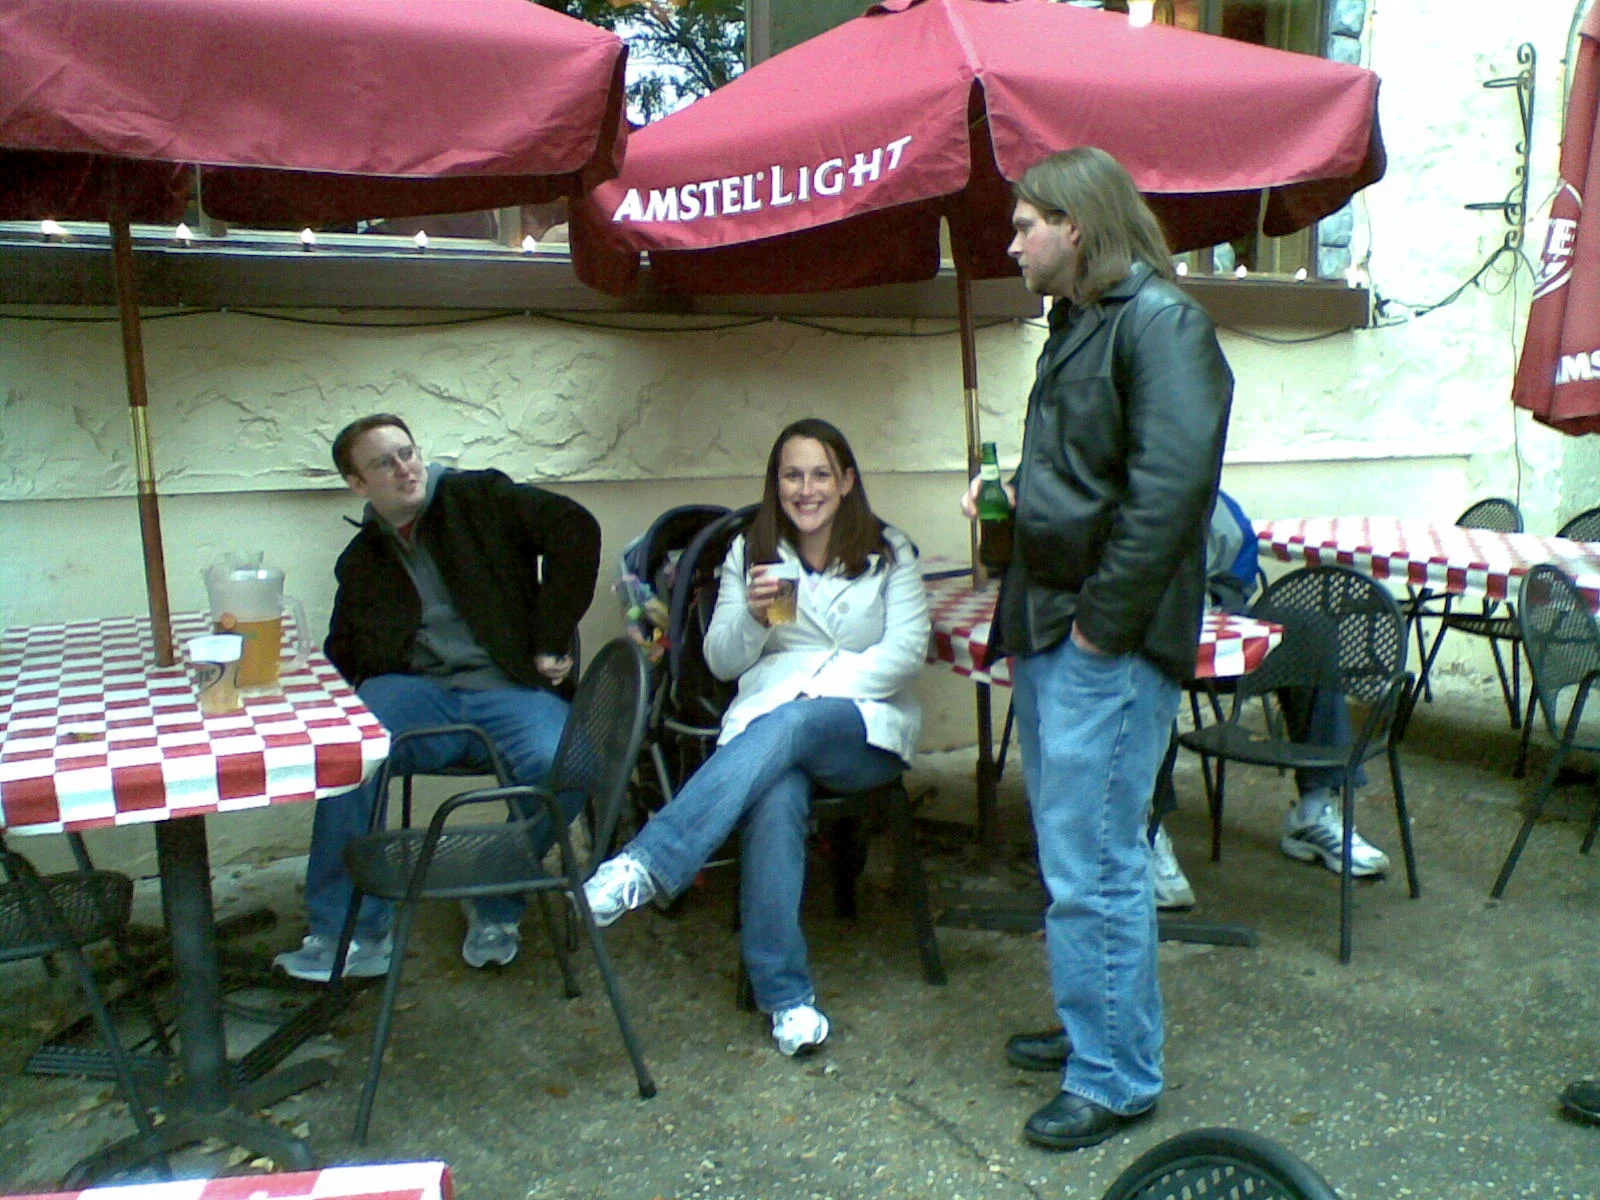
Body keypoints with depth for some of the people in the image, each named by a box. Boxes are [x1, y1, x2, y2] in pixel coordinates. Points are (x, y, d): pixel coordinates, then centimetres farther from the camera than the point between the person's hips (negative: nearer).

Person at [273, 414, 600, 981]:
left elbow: (574, 528, -4)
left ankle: (498, 907, -4)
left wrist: (550, 641, -7)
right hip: (417, 694, 3)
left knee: (559, 765, -33)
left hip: (510, 690, -3)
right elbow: (342, 657, 25)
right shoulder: (361, 561, 20)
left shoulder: (477, 498, 7)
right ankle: (350, 934, -15)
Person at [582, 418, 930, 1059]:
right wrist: (753, 617, -15)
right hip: (766, 718, 1)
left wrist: (821, 690, -16)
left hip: (866, 725, 0)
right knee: (775, 796, -35)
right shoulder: (750, 552, 14)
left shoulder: (890, 551, 10)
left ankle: (647, 864, -42)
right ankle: (787, 996, -28)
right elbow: (721, 662, 8)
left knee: (788, 727, -36)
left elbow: (907, 649, -3)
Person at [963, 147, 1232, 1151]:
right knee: (1073, 854, 19)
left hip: (1109, 642, -10)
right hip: (1049, 632, 10)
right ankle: (1094, 1027, 36)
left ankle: (1117, 1078, 15)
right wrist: (1009, 488, 9)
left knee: (1093, 869, -2)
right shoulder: (1077, 325, 18)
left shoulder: (1161, 322, -13)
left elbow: (1169, 486, -23)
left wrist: (1104, 620, -20)